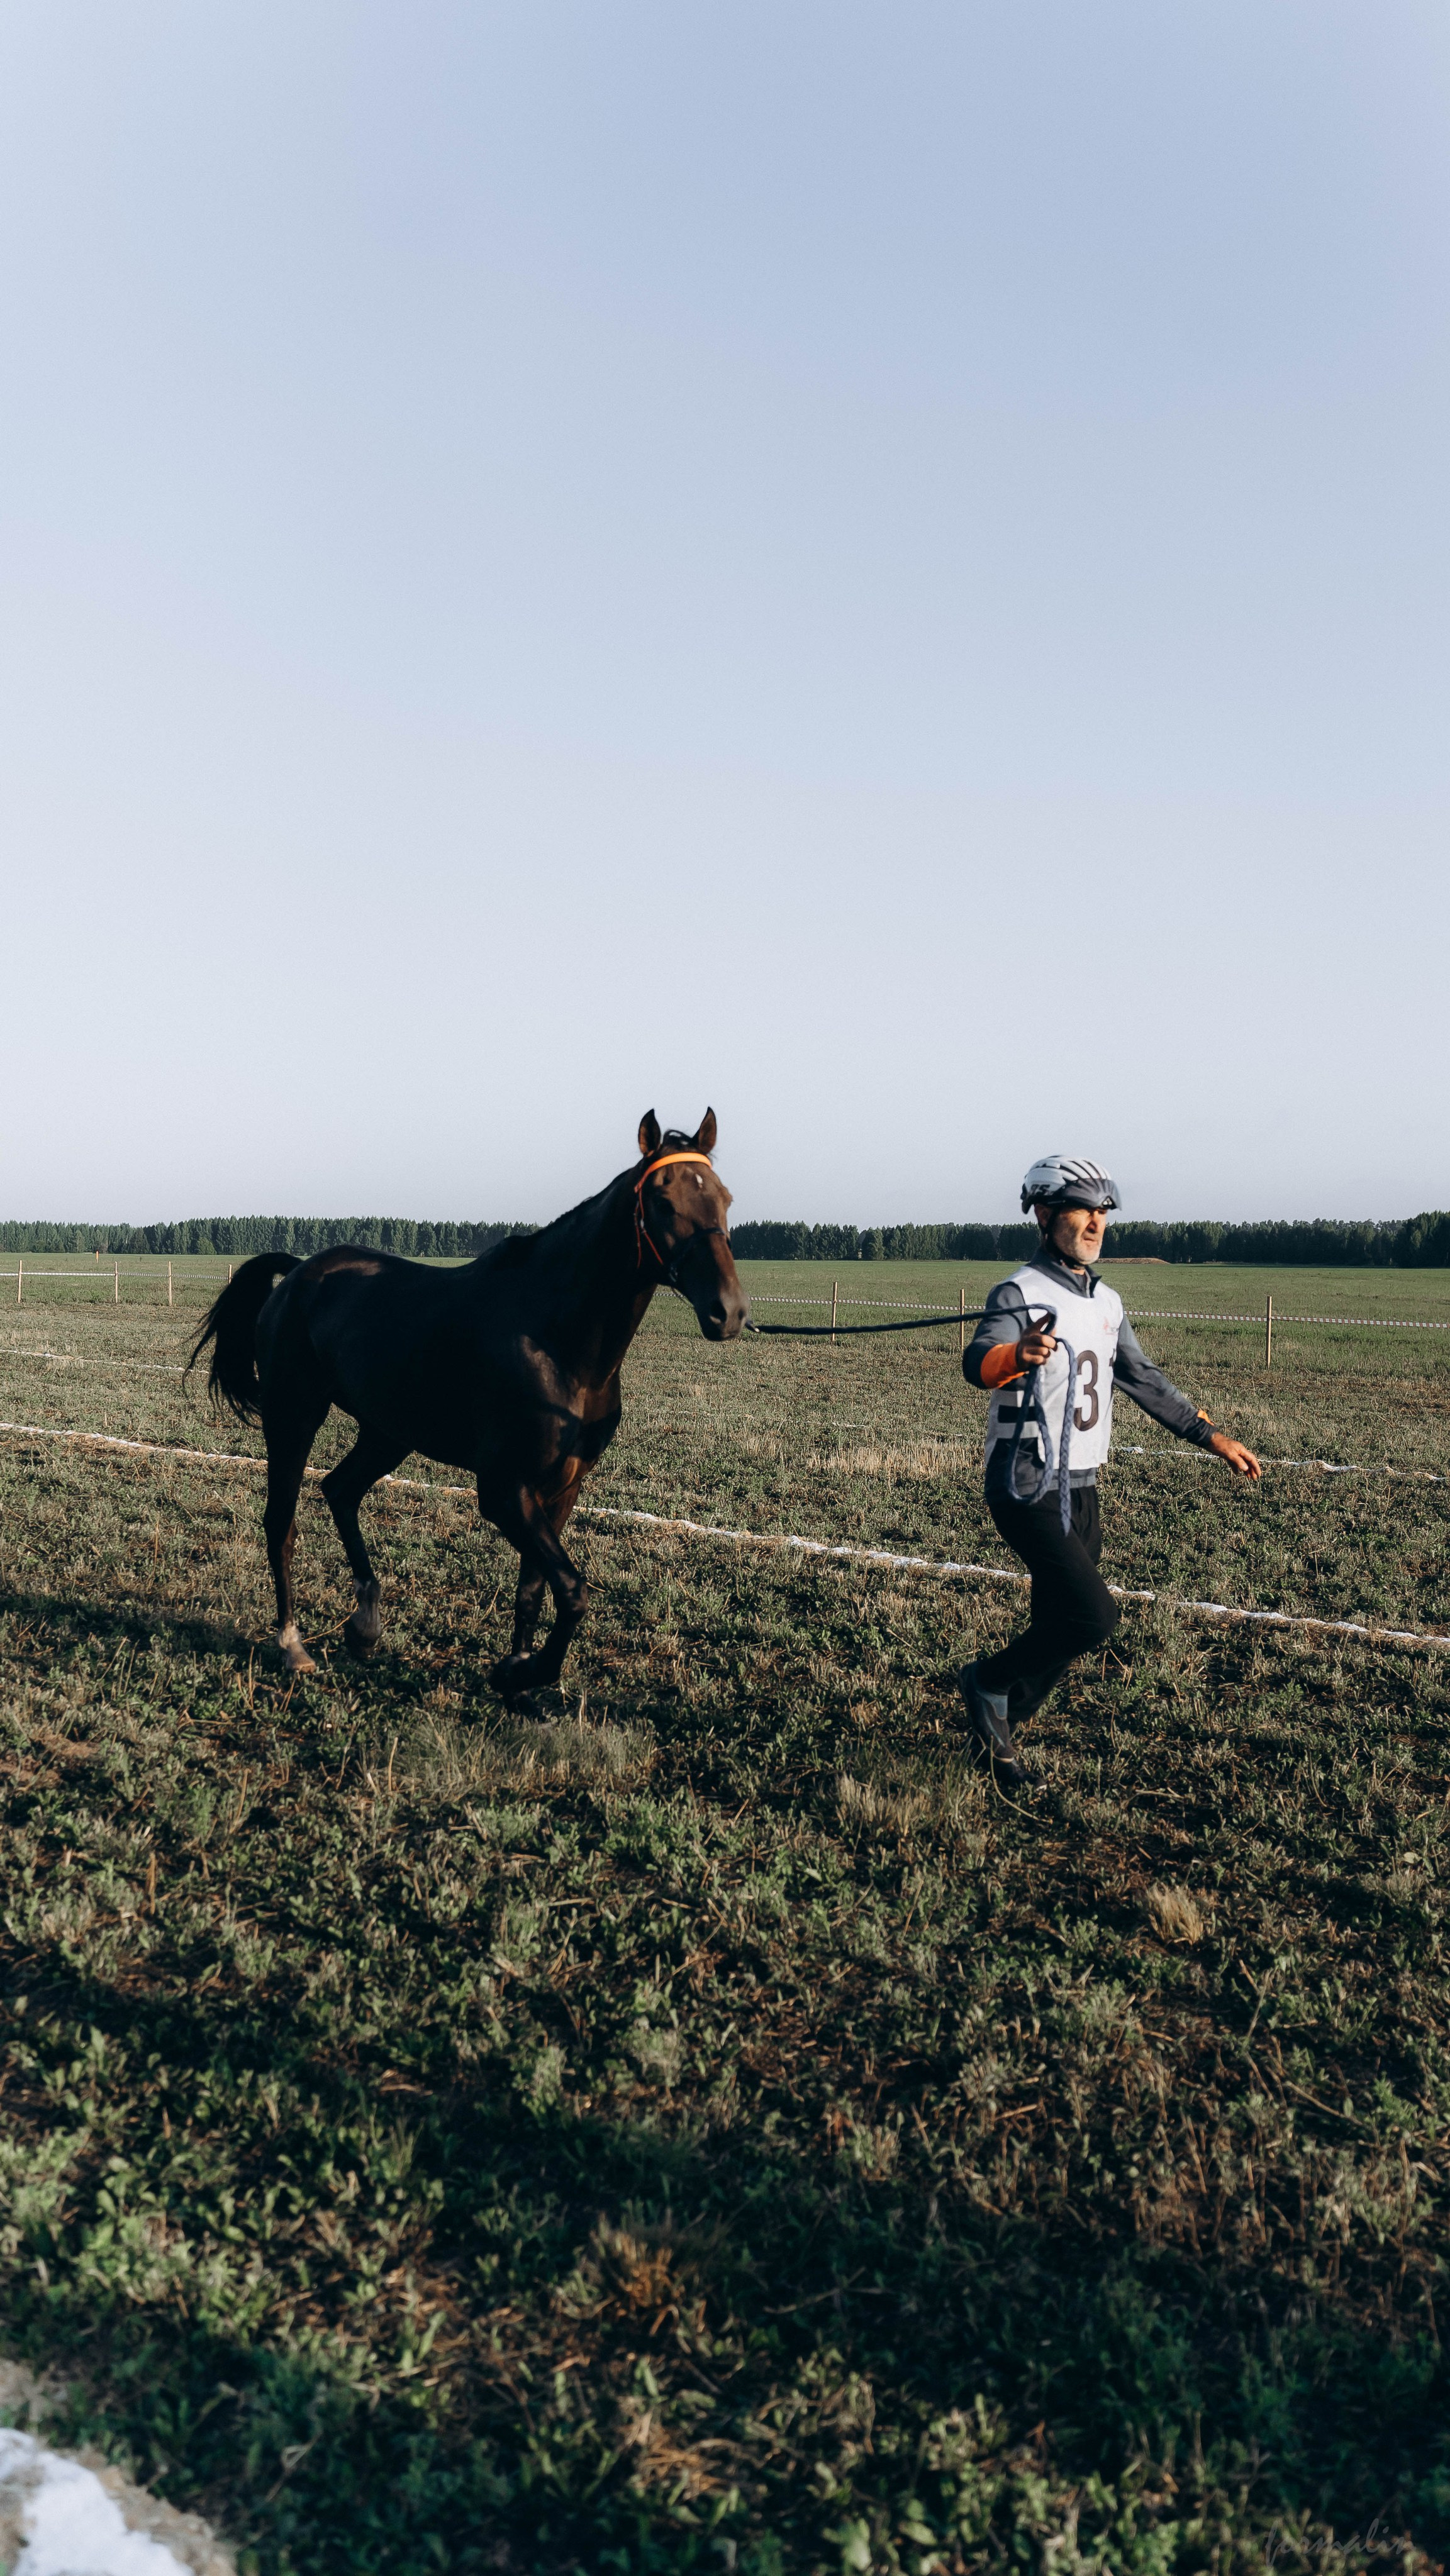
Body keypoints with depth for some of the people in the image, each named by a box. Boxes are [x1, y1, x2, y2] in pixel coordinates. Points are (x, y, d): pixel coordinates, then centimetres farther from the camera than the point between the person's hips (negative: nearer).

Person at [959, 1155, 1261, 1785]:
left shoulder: (1107, 1301, 11)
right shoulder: (1022, 1294, -15)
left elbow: (1142, 1378, 21)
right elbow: (978, 1361, -34)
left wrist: (1210, 1436, 16)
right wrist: (1015, 1355, -58)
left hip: (1082, 1490, 8)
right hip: (1028, 1489, -8)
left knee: (1062, 1627, 9)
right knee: (1094, 1615, -17)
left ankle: (1000, 1725, 29)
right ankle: (989, 1682, 6)